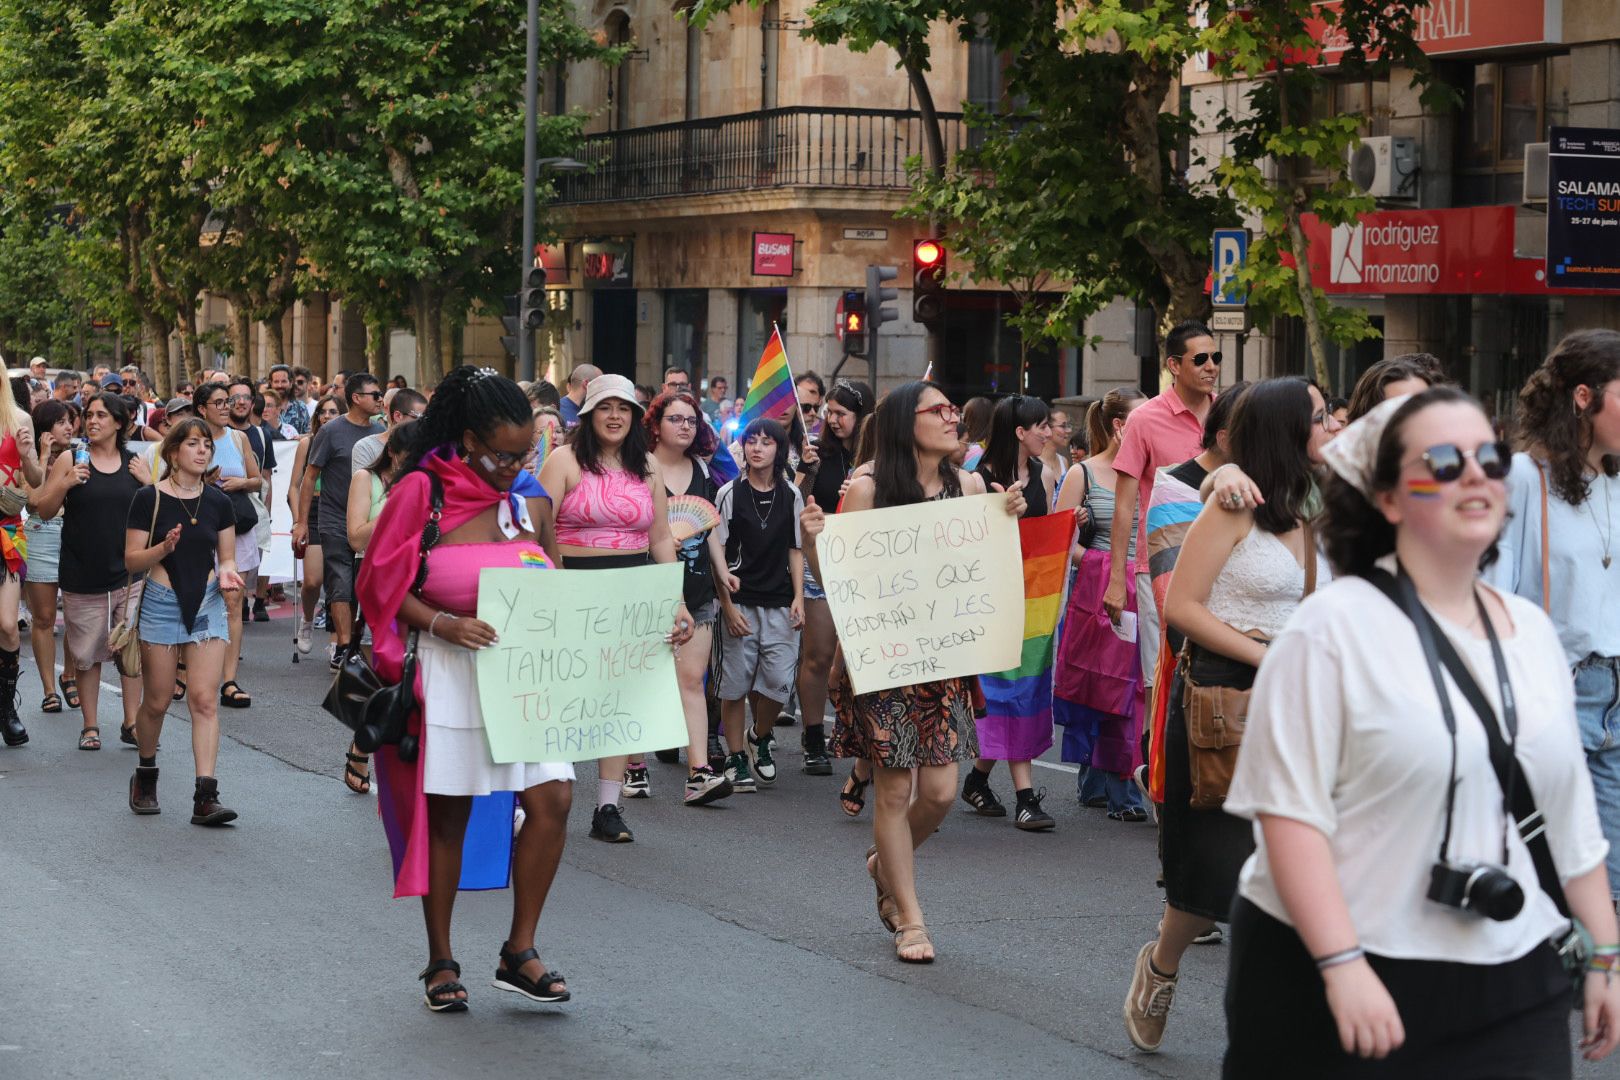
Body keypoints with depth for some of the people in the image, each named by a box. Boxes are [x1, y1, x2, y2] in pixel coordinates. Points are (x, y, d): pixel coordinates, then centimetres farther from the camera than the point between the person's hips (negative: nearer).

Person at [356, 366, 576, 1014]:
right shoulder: (423, 494, -6)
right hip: (450, 673, -4)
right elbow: (384, 583, -6)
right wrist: (443, 624, -20)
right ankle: (440, 962, 17)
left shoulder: (530, 506, 9)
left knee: (552, 798, -7)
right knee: (447, 813, 4)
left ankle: (519, 951, 5)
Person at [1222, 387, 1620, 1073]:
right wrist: (1341, 963, -22)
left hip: (1510, 991, 5)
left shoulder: (1531, 631, 12)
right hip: (1346, 980, -5)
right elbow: (1288, 809, -15)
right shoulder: (1334, 629, -8)